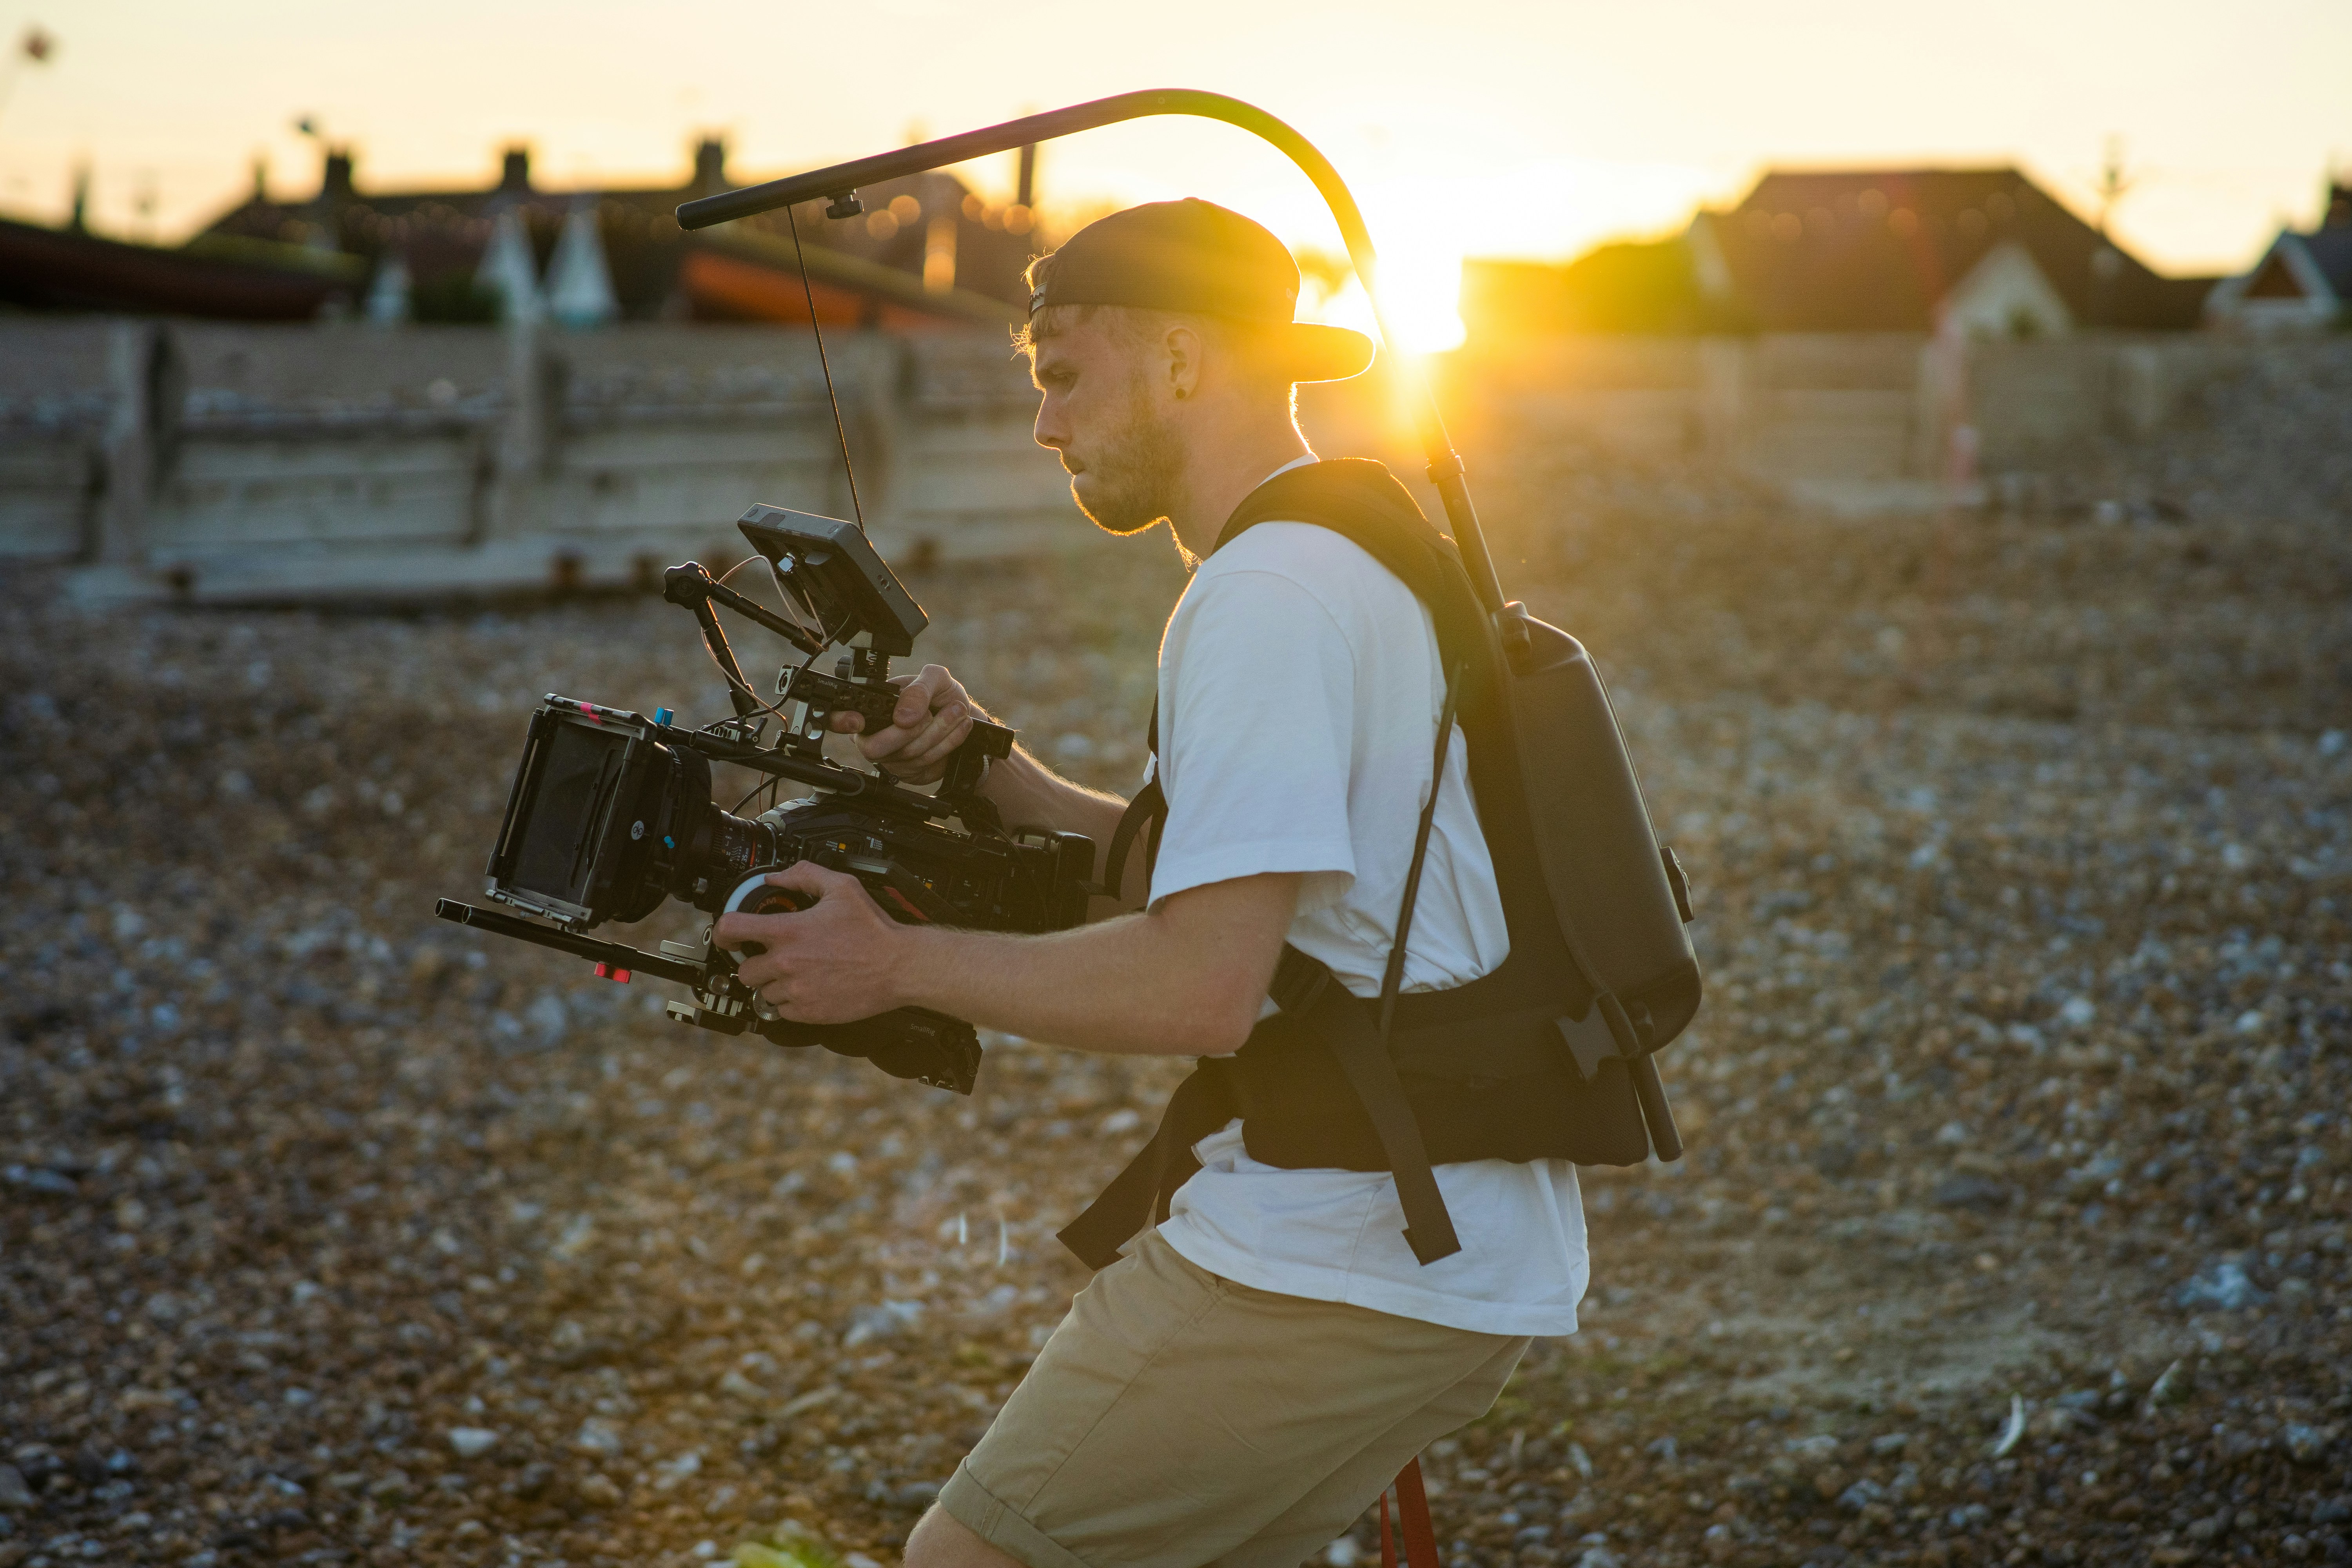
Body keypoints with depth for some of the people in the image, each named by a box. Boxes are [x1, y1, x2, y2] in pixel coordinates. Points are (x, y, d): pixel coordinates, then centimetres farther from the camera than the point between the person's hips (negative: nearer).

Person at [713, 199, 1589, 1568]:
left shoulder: (1265, 597, -17)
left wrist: (899, 964, -13)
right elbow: (1198, 875, 21)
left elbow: (1202, 987, -24)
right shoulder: (1368, 562, 17)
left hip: (1331, 1273, -10)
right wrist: (991, 774, 8)